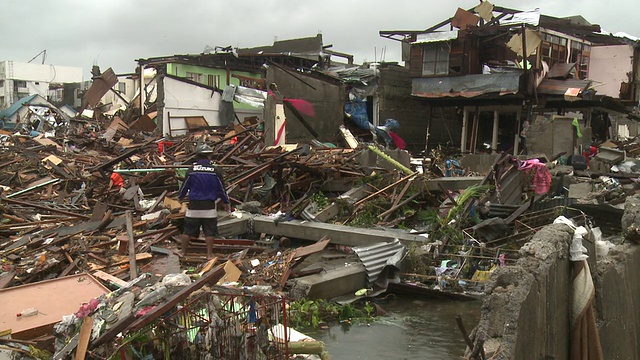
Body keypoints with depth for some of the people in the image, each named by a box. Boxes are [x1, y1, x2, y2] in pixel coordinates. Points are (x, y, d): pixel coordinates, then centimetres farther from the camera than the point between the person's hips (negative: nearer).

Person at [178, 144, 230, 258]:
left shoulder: (192, 169, -4)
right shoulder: (216, 171, -5)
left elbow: (185, 186, 7)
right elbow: (221, 189, 3)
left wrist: (181, 196, 28)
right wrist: (226, 202, 18)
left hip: (193, 206, 1)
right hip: (209, 206, -1)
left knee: (188, 230, 12)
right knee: (209, 231, 7)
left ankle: (183, 251, 23)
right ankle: (209, 253, 11)